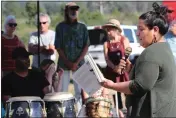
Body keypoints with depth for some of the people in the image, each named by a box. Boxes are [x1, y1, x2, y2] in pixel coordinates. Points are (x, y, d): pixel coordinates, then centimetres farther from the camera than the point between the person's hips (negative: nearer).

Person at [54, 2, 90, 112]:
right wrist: (68, 63, -9)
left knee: (79, 91, 0)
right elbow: (58, 47, -1)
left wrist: (76, 62, -9)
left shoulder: (82, 27, 4)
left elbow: (86, 46, 1)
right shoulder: (60, 27, 2)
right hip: (64, 64, -1)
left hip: (79, 64, 1)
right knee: (63, 91, -2)